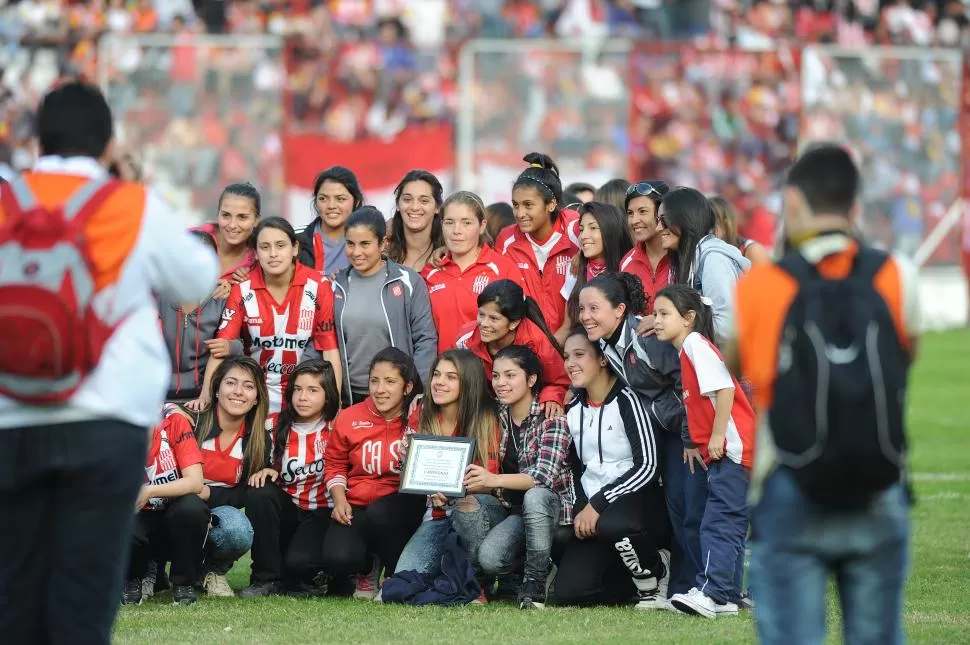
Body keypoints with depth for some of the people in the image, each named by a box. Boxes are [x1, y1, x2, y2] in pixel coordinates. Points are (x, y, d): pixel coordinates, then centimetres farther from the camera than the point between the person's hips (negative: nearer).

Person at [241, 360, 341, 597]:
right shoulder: (281, 429, 4)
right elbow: (272, 471, 13)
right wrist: (266, 472, -9)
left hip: (321, 514, -4)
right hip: (287, 510, 4)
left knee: (298, 561, -32)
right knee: (259, 493, -28)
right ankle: (266, 578, -18)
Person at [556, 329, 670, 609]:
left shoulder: (626, 401, -10)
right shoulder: (573, 411, 11)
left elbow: (647, 467, -17)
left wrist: (599, 504, -21)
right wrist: (582, 511, 1)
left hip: (641, 502, -6)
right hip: (592, 512, 6)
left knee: (611, 524, -43)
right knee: (568, 591, -15)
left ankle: (655, 575, -10)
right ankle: (644, 577, 10)